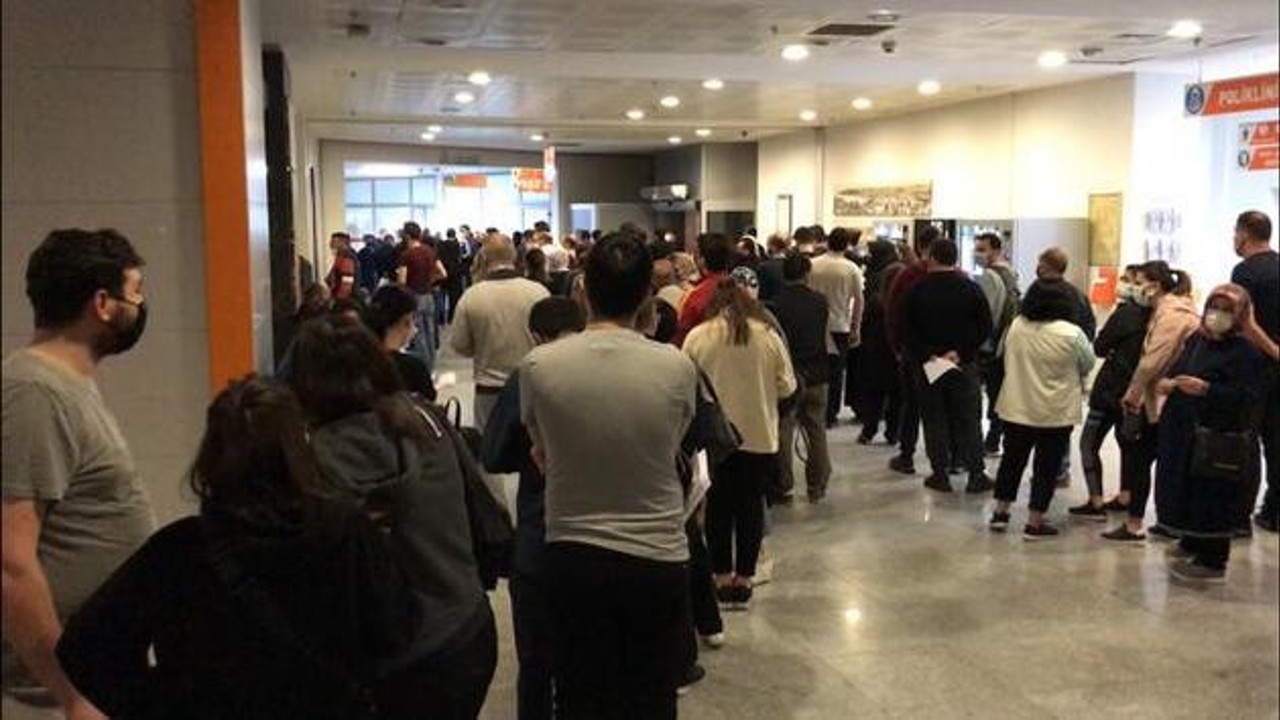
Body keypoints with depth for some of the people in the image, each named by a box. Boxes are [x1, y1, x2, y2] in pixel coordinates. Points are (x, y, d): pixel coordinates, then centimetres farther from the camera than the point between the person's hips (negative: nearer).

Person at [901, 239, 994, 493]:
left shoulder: (917, 290, -5)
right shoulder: (971, 288, -4)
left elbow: (906, 330, -8)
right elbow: (985, 327, -5)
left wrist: (927, 355, -9)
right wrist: (960, 352, -7)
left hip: (927, 366, 0)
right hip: (964, 365, 0)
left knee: (934, 419, 8)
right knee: (969, 419, 8)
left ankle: (940, 474, 10)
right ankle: (975, 474, 11)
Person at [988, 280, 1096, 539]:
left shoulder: (1016, 325, -4)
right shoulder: (1071, 334, -16)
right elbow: (1088, 364, 0)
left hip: (1016, 408, 4)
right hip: (1055, 412, -4)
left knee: (1012, 459, 17)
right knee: (1046, 467, 6)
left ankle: (1000, 512, 23)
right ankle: (1034, 523, 10)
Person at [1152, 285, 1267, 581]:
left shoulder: (1246, 352, -12)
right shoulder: (1196, 340, 10)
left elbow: (1246, 398, -19)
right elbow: (1175, 368, 21)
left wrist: (1205, 390, -28)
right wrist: (1167, 382, -1)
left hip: (1216, 440, -7)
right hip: (1181, 431, 8)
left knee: (1212, 498, 0)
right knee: (1184, 490, 17)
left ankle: (1212, 561, 12)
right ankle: (1191, 544, 35)